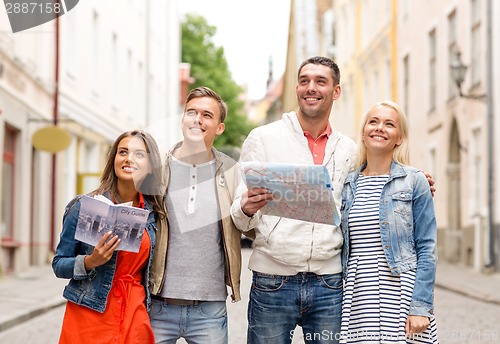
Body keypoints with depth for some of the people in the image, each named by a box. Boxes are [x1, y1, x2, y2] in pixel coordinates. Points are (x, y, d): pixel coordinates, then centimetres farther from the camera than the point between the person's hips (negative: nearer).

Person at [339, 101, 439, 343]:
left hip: (401, 296, -3)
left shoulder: (415, 182, -1)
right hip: (358, 300, 3)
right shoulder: (347, 185, 10)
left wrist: (420, 307, -12)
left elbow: (426, 250, -4)